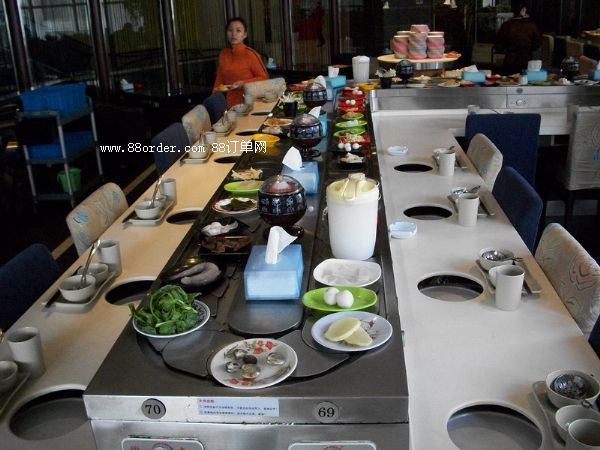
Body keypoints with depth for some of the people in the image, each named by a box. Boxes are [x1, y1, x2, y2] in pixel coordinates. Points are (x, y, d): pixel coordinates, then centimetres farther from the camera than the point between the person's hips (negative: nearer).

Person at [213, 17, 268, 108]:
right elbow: (220, 79, 13)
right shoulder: (223, 54, 4)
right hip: (231, 104, 4)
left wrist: (243, 83, -16)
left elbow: (263, 77, -5)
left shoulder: (250, 54, -10)